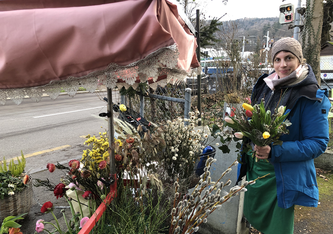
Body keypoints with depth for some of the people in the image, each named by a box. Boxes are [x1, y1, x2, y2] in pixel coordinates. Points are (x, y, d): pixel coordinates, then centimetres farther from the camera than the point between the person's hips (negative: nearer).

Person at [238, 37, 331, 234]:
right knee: (252, 215, 21)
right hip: (255, 167, 6)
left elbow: (318, 143, -17)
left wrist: (275, 152, -28)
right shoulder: (264, 86, 3)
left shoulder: (311, 97, -15)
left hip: (283, 175, -5)